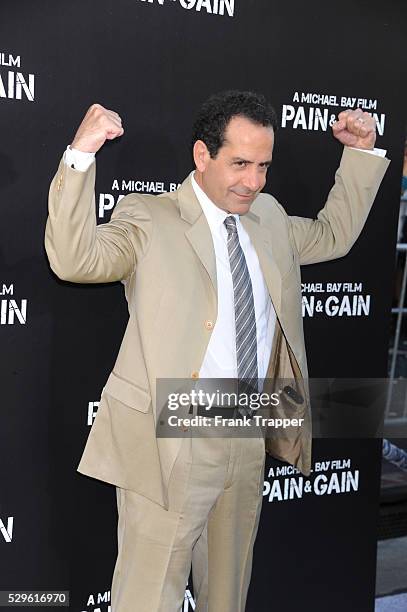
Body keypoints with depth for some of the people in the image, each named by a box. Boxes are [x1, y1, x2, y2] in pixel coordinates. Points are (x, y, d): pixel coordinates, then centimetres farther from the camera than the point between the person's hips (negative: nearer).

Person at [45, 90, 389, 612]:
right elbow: (73, 259, -23)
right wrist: (80, 156, -34)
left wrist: (361, 154, 18)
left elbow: (334, 234, 26)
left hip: (250, 442, 6)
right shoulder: (149, 219, -8)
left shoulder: (268, 217, 12)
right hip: (171, 443, -6)